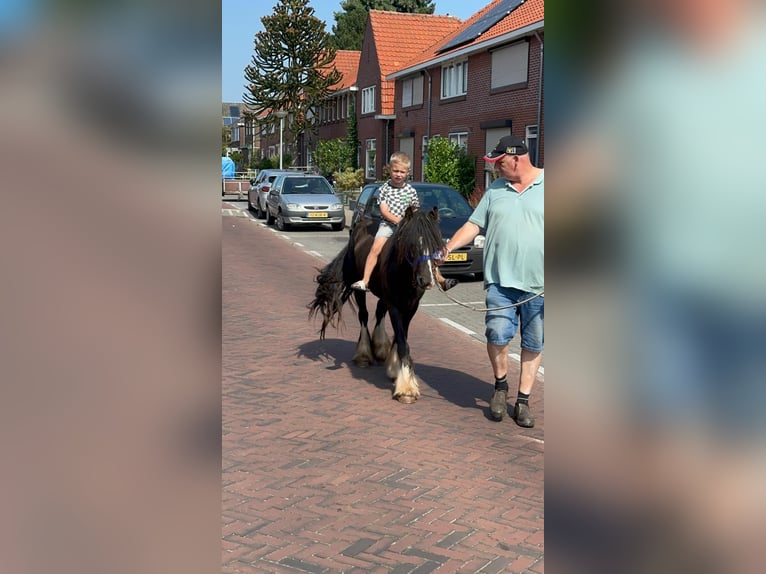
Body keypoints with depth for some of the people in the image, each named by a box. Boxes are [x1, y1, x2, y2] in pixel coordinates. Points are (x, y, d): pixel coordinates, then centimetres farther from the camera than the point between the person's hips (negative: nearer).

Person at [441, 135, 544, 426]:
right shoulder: (496, 190, 11)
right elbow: (473, 225, 13)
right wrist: (449, 246, -3)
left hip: (538, 282, -2)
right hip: (500, 279, 2)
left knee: (533, 343, 6)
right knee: (497, 335, -9)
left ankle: (523, 400, 18)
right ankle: (500, 386, 17)